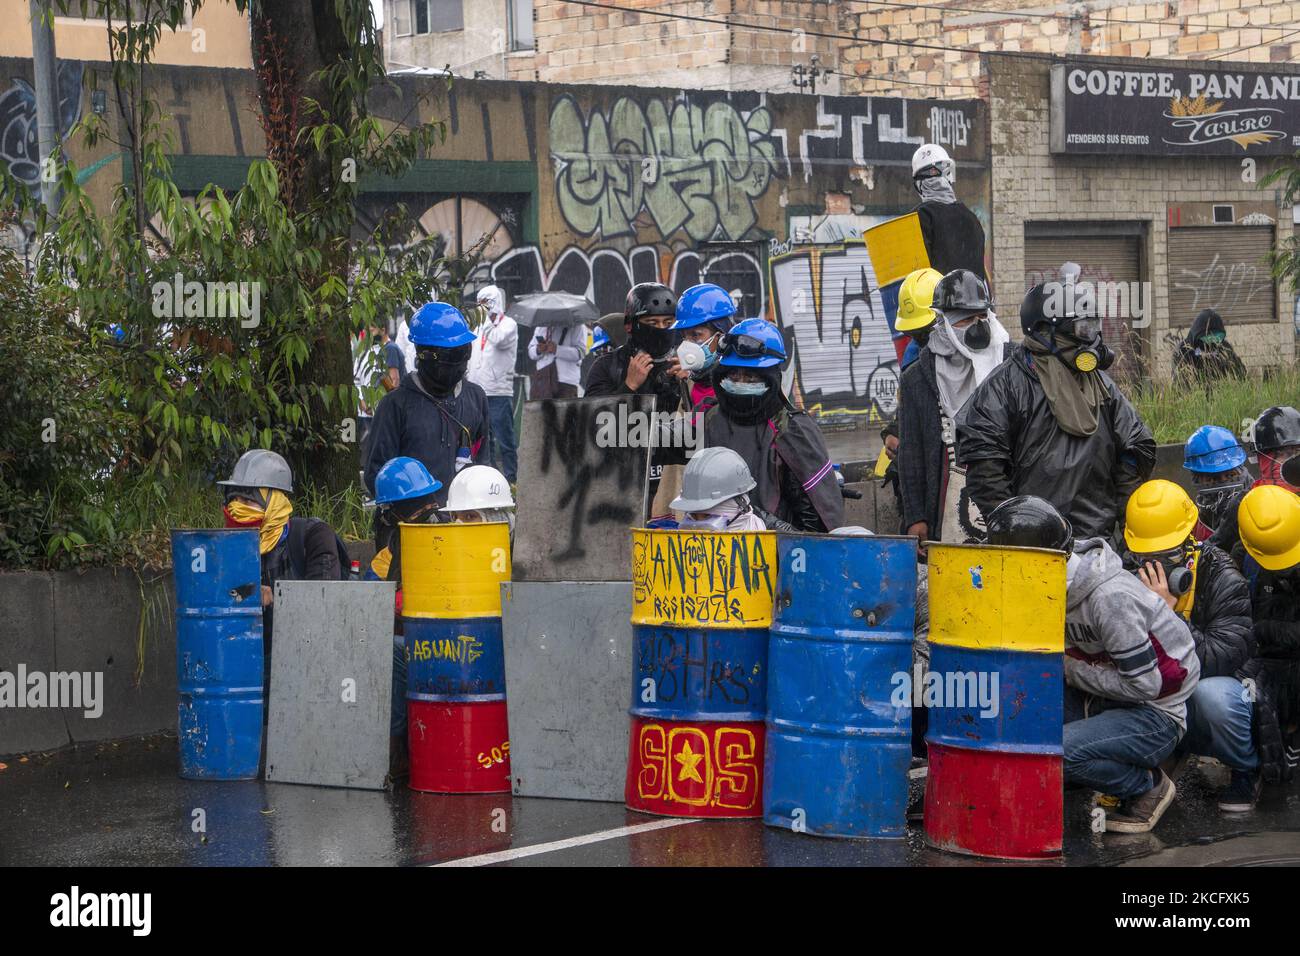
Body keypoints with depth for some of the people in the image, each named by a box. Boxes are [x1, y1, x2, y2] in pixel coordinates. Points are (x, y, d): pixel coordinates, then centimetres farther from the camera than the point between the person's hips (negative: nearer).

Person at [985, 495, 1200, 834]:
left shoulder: (1111, 599, -26)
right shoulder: (1059, 583, -1)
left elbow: (1145, 684, -23)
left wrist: (1072, 668, -15)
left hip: (1157, 717, -9)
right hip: (1104, 702, 9)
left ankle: (1148, 785, -3)